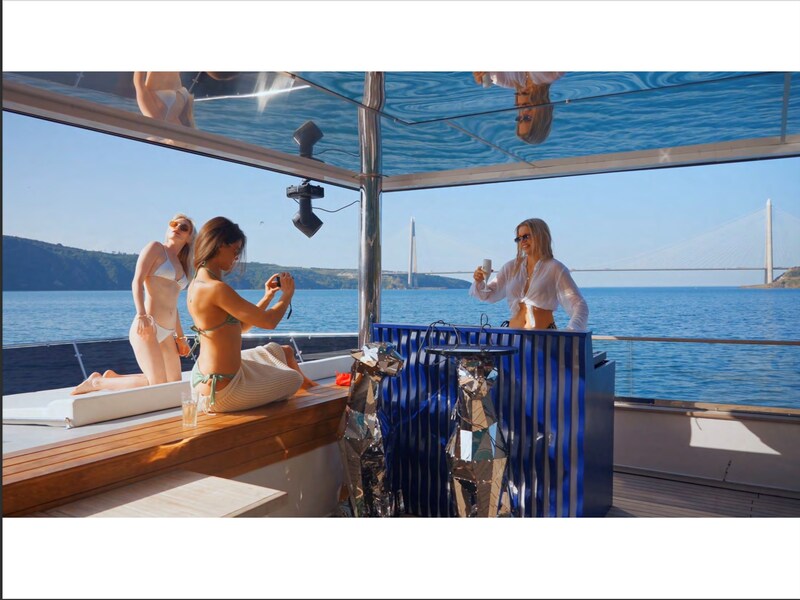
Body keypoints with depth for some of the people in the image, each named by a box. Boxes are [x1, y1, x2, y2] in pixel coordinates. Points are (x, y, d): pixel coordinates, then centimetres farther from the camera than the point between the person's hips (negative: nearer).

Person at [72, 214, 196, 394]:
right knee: (158, 386, -14)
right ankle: (98, 382, 3)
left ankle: (114, 377, 21)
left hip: (167, 334, 8)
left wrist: (180, 336, 20)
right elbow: (137, 282, -12)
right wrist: (142, 316, -26)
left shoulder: (180, 265, 22)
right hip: (146, 328, -8)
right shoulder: (155, 248, 1)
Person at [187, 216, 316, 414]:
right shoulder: (216, 288, -27)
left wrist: (267, 297, 11)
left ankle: (306, 384, 53)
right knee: (294, 379, 16)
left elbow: (238, 326, 12)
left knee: (284, 351, 28)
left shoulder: (197, 284, 5)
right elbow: (268, 321, -22)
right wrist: (287, 294, -4)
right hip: (221, 392, -10)